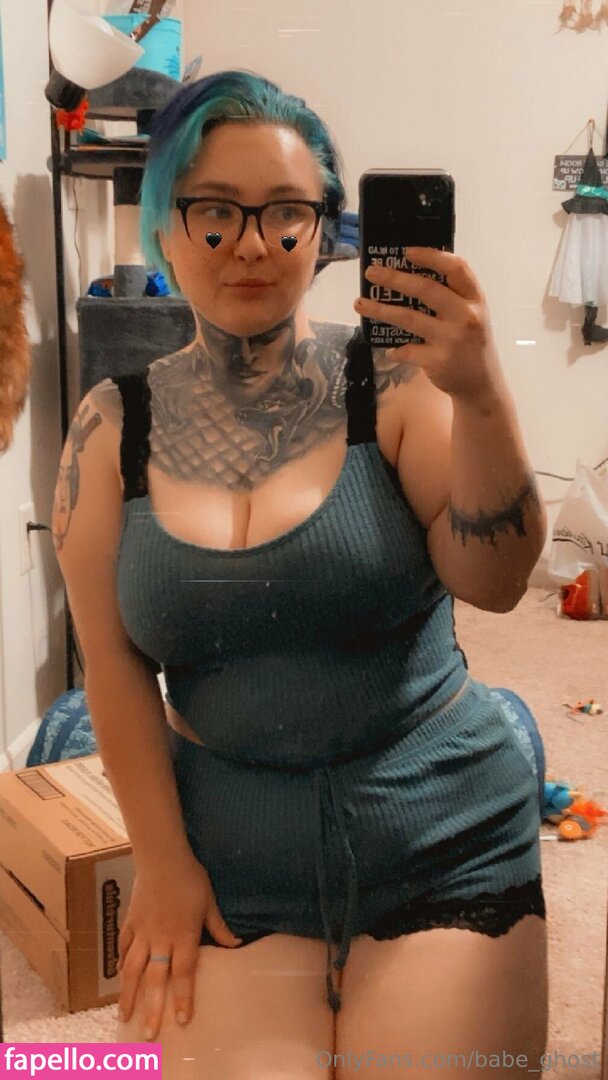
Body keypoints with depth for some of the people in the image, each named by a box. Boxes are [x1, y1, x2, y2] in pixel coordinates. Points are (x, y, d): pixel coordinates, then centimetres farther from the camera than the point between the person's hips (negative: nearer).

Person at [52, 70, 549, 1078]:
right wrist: (162, 862, -1)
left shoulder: (396, 380, -9)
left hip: (440, 841, -1)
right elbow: (114, 662, 1)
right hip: (230, 851, 2)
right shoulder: (113, 428, -1)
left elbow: (493, 582, -16)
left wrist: (483, 398, -32)